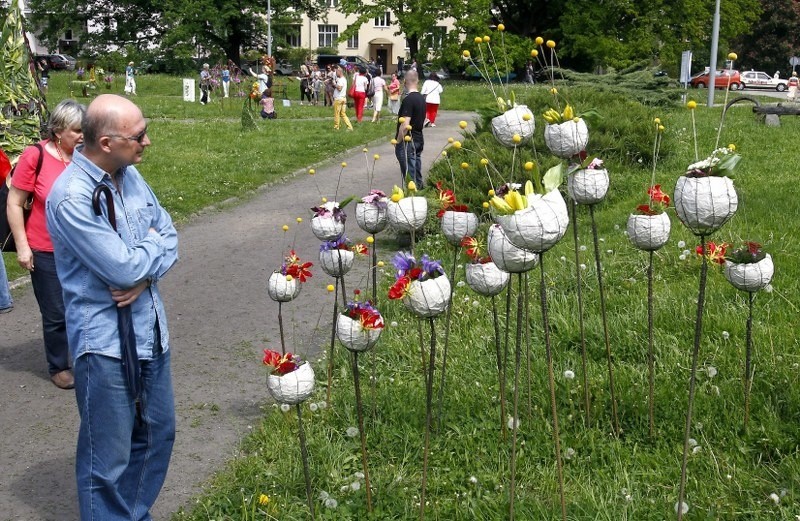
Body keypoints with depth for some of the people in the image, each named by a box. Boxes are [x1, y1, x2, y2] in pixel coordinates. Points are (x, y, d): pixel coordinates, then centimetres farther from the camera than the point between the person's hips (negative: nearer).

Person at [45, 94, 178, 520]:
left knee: (158, 431, 21)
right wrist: (153, 243, -5)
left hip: (149, 329, 8)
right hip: (106, 341, -8)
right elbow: (125, 267, -25)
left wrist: (145, 274, -14)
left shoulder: (129, 174, 3)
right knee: (109, 457, 4)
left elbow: (168, 234, 5)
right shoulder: (71, 197, -22)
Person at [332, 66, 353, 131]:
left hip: (338, 99, -9)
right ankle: (350, 127, 2)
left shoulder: (340, 80, -14)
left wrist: (335, 85, -11)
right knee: (343, 114, 9)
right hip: (344, 98, 9)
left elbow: (339, 88, -26)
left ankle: (336, 127, 8)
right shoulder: (344, 79, 17)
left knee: (336, 114, 1)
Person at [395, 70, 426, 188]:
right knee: (417, 174, 16)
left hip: (408, 142, -9)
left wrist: (398, 142, -15)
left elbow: (405, 125, -23)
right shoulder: (421, 98, 9)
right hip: (419, 140, 9)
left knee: (409, 175, -5)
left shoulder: (408, 100, -18)